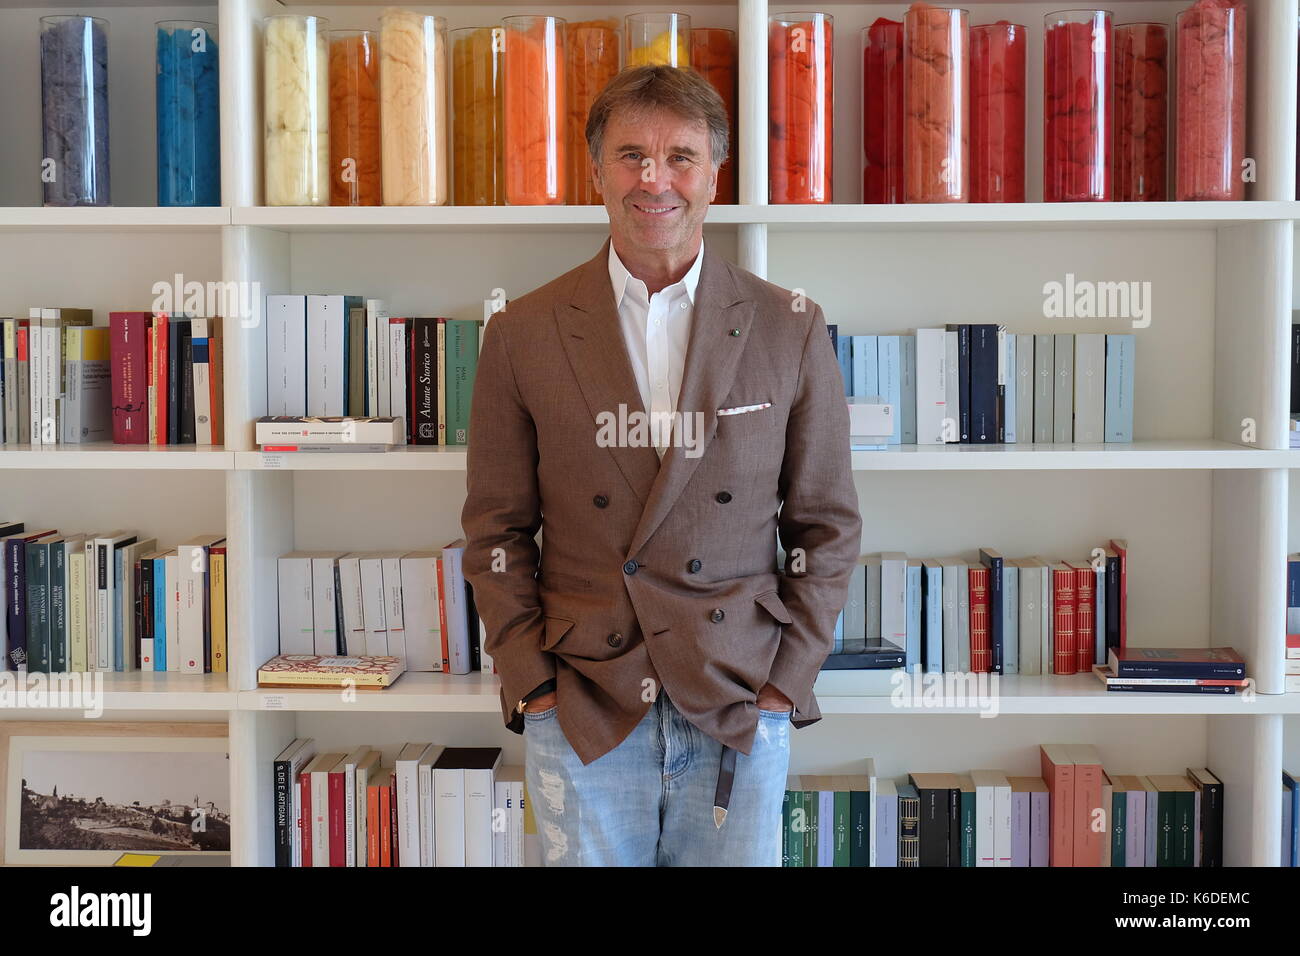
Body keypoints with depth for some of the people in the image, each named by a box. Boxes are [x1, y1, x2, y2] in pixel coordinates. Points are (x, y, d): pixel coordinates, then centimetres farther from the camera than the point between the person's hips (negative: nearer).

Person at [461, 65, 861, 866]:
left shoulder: (791, 332, 0)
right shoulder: (524, 336, 0)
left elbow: (828, 526, 4)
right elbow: (496, 531, 4)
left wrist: (786, 681, -3)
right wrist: (533, 685, -3)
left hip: (741, 713, 0)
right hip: (580, 714, 0)